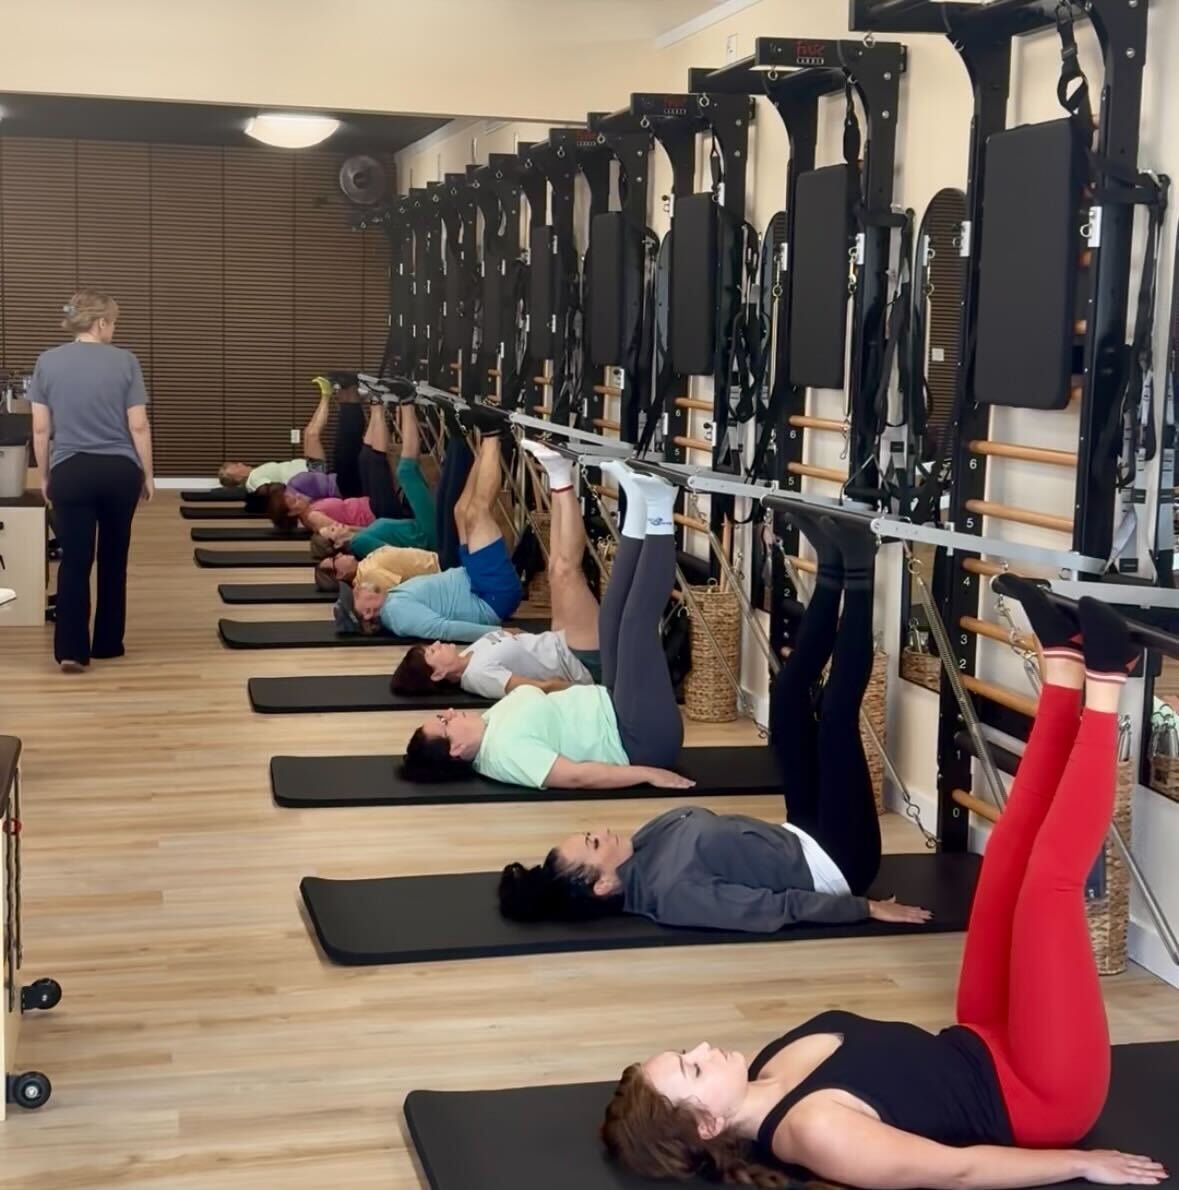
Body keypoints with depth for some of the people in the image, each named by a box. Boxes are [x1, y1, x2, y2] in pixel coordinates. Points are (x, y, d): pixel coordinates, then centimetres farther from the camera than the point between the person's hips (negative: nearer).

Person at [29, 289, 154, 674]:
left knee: (74, 560, 0)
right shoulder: (124, 361, -4)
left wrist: (44, 476, 12)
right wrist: (147, 474, 6)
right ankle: (108, 643, 19)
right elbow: (138, 426, -5)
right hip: (119, 471, 0)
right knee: (114, 558, 13)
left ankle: (71, 650, -10)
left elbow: (41, 428, 1)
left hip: (71, 472, 0)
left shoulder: (48, 361, 0)